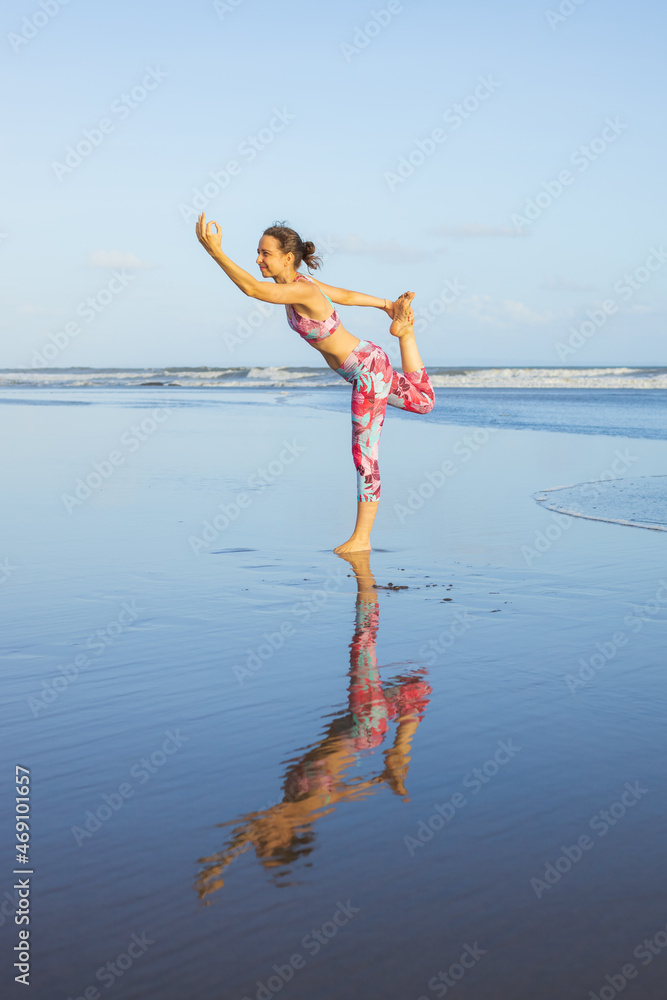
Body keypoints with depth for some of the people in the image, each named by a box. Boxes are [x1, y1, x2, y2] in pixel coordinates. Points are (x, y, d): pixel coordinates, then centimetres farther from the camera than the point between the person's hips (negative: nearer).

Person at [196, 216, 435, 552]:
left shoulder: (303, 290, -26)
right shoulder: (298, 283, 1)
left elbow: (252, 288, -40)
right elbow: (345, 295, 16)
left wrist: (215, 251, -44)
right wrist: (385, 304, 29)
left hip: (369, 368, -9)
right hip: (363, 368, 9)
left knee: (364, 452, -3)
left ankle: (361, 537, 4)